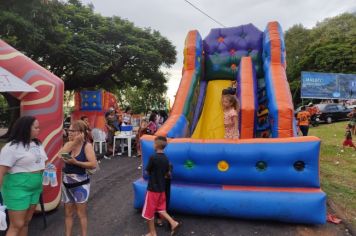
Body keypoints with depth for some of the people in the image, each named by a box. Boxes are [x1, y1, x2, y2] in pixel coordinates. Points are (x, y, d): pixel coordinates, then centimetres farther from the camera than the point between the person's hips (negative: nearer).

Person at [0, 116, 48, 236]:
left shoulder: (38, 144, 9)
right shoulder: (12, 147, -15)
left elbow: (43, 162, 20)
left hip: (35, 188, 7)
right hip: (18, 188, -7)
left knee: (26, 222, 17)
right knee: (16, 225, 0)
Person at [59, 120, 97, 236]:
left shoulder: (87, 145, -13)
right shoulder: (68, 144, 3)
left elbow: (93, 164, -22)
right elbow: (60, 154, -16)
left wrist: (75, 162, -25)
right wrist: (74, 142, -20)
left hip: (80, 184, -5)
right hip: (66, 183, 5)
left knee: (81, 213, 7)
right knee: (68, 213, 16)